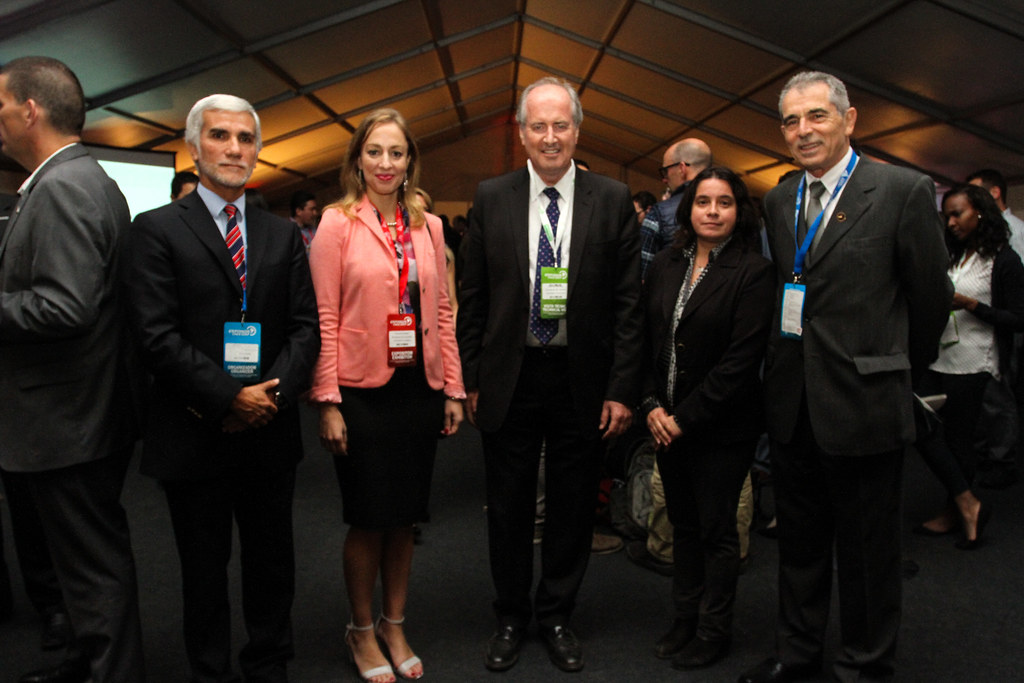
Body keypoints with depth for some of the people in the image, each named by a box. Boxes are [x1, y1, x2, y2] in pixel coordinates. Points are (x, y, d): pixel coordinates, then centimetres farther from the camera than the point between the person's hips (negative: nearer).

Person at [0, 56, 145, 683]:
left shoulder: (61, 187, -19)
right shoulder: (87, 180, 13)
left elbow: (65, 306, -28)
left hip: (67, 420, -11)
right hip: (87, 412, 11)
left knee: (93, 562, 4)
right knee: (96, 552, 23)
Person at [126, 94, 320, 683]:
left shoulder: (284, 236, 9)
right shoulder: (158, 230, -2)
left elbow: (306, 325, 3)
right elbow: (157, 335, -11)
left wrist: (274, 393, -11)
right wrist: (229, 397, -16)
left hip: (270, 430, 3)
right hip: (196, 433, -3)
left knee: (273, 563, 15)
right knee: (205, 570, 13)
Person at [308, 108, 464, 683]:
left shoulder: (429, 226, 7)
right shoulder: (337, 224, -4)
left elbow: (441, 312, 8)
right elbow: (324, 319, -7)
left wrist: (453, 389, 4)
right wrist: (328, 402, -12)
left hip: (420, 390, 4)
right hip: (362, 391, -3)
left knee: (404, 517, 13)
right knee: (368, 518, 8)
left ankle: (395, 627, 32)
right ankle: (362, 631, 30)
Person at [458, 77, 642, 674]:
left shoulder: (613, 200, -1)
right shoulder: (492, 199, 1)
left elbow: (629, 303, -2)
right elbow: (474, 298, 3)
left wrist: (623, 389, -6)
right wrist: (470, 379, 0)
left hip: (582, 380, 0)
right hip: (509, 378, 1)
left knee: (573, 507, 12)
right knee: (509, 507, 13)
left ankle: (556, 616, 34)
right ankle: (511, 618, 34)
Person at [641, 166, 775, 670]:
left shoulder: (753, 272, -11)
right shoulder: (665, 266, 5)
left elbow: (742, 359, -16)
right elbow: (645, 340, 7)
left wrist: (685, 417, -15)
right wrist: (652, 406, -4)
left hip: (721, 426, -5)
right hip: (667, 422, 5)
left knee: (716, 529, 8)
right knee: (683, 524, 16)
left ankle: (713, 630, 26)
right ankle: (685, 617, 33)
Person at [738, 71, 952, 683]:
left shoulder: (904, 191, -9)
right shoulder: (779, 201, 8)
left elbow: (931, 297, -3)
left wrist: (901, 369, 8)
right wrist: (791, 366, 14)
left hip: (863, 403, -5)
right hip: (792, 404, 6)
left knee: (867, 551, 10)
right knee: (800, 541, 19)